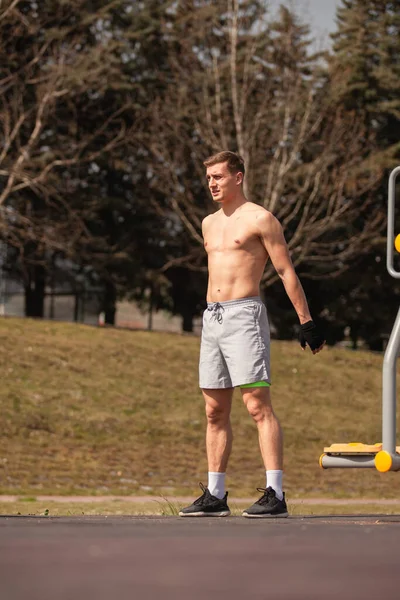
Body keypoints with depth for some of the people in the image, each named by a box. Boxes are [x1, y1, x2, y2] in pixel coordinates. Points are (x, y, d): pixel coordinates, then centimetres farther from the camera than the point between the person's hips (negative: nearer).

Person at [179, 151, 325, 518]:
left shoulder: (260, 219, -3)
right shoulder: (209, 223, 19)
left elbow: (286, 271, -5)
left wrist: (306, 322, -8)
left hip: (244, 314, -8)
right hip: (212, 318, 8)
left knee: (258, 405, -13)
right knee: (215, 411, 8)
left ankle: (275, 495, -17)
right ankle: (215, 496, 13)